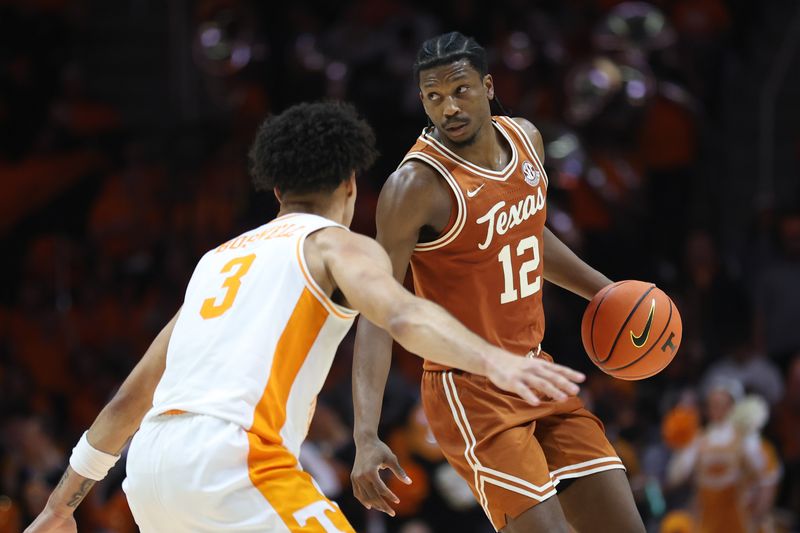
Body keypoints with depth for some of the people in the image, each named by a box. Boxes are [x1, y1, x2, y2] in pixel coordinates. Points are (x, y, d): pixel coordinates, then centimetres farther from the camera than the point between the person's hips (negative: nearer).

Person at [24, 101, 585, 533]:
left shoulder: (222, 257, 30)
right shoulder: (338, 245, 10)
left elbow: (133, 396, 34)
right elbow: (401, 314, -15)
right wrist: (493, 360, -31)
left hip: (148, 466, 8)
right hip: (229, 458, -8)